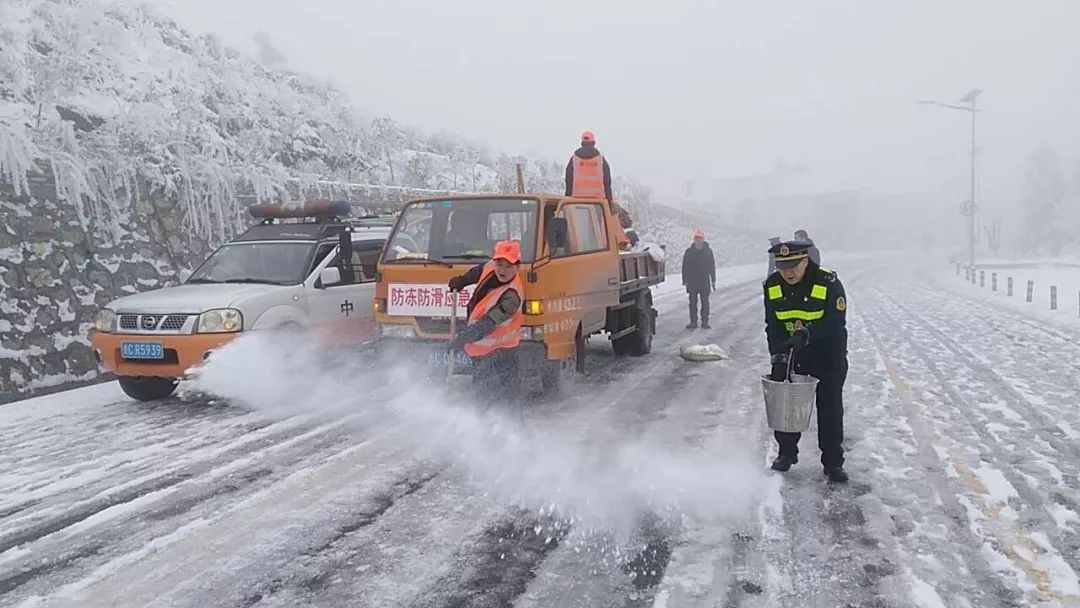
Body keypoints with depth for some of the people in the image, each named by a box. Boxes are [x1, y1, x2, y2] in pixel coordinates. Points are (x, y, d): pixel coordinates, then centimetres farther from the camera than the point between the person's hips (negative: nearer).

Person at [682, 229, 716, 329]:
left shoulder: (708, 251, 4)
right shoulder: (689, 251, 3)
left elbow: (712, 267, 8)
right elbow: (685, 267, 4)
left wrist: (713, 281, 6)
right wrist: (685, 280, -3)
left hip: (705, 282, 0)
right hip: (692, 282, 0)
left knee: (705, 302, 3)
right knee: (693, 302, 3)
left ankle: (705, 322, 9)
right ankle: (693, 322, 8)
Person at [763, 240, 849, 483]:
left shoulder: (829, 283, -23)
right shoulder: (772, 286, -10)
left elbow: (835, 324, -24)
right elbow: (773, 326, -7)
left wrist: (807, 334, -38)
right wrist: (778, 357, -19)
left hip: (828, 353, -3)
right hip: (791, 353, 4)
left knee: (830, 408, 0)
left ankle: (833, 462, 11)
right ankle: (787, 453, 25)